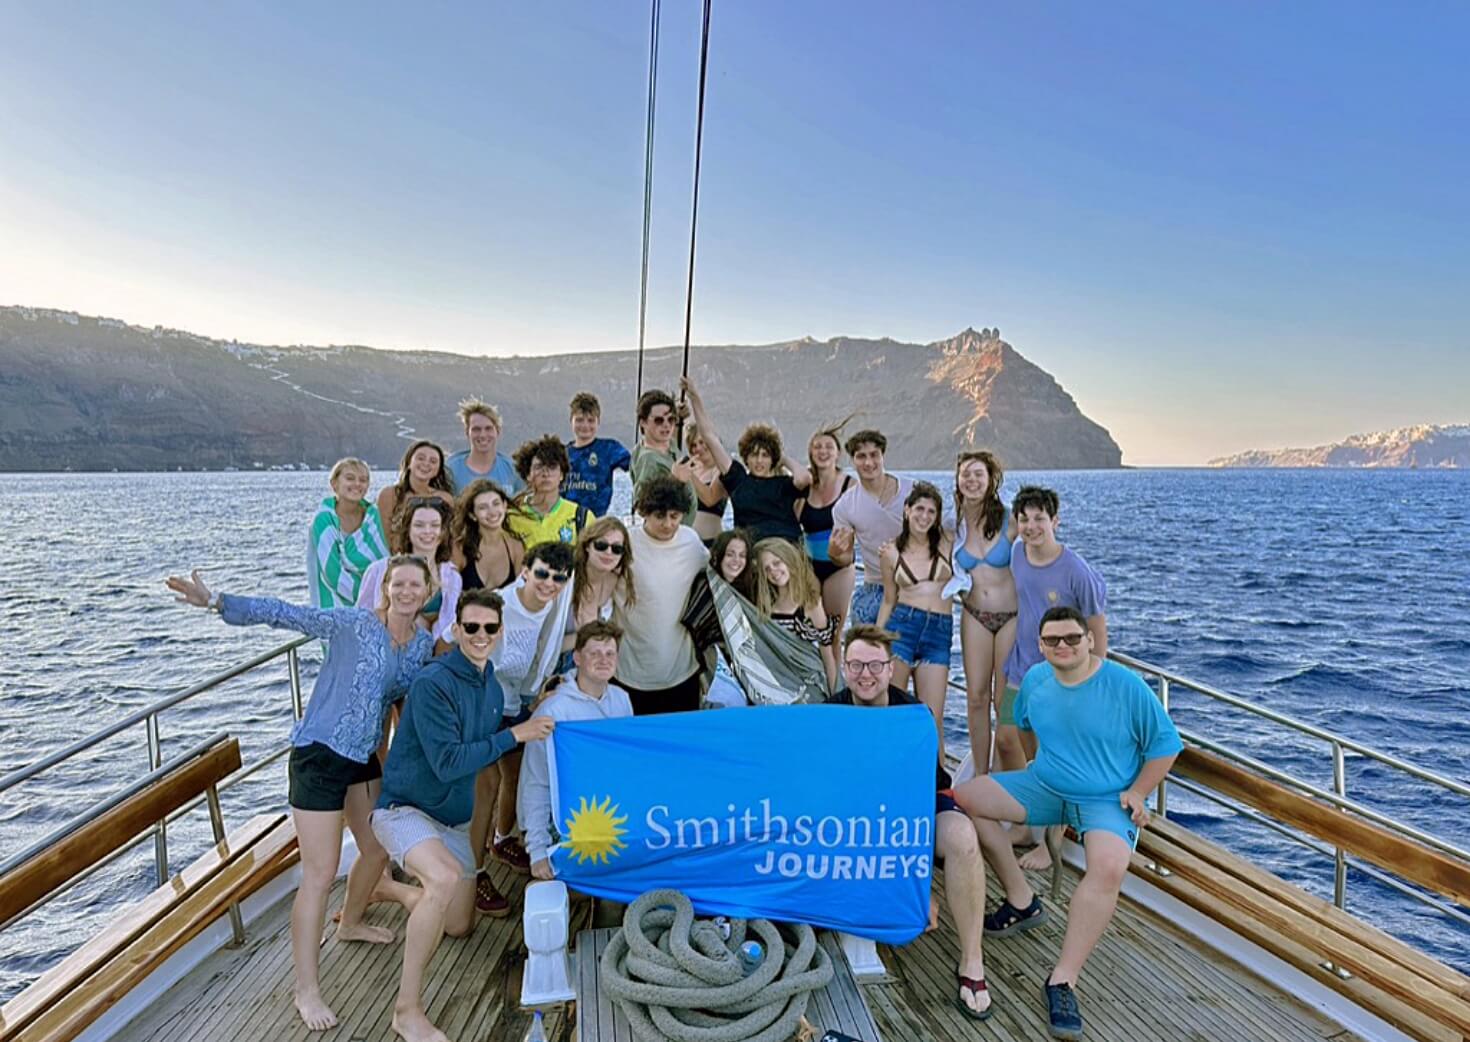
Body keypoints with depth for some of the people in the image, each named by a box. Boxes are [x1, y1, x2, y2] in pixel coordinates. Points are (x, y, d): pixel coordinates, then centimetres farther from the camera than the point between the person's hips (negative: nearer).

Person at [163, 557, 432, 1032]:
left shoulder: (424, 642, 0)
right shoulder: (353, 623, -19)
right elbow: (284, 613, -23)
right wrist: (217, 601, -33)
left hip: (363, 755, 7)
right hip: (320, 754, -7)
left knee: (379, 847, 22)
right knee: (320, 875, -3)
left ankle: (350, 923, 50)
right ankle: (306, 989, 11)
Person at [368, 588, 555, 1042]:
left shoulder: (491, 686, 1)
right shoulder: (433, 683, -23)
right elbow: (448, 762, -27)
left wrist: (532, 714, 1)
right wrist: (515, 734, -25)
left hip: (452, 818, 8)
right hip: (405, 807, -8)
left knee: (460, 927, 16)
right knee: (445, 877, -38)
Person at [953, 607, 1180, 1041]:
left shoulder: (1126, 686, -14)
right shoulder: (1035, 679, 0)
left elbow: (1165, 744, -4)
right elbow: (1019, 725, 19)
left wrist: (1137, 793, -12)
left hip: (1107, 801, -5)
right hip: (1044, 788, 5)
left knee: (1109, 867, -36)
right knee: (964, 797, -11)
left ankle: (1063, 981, -26)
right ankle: (1023, 901, 1)